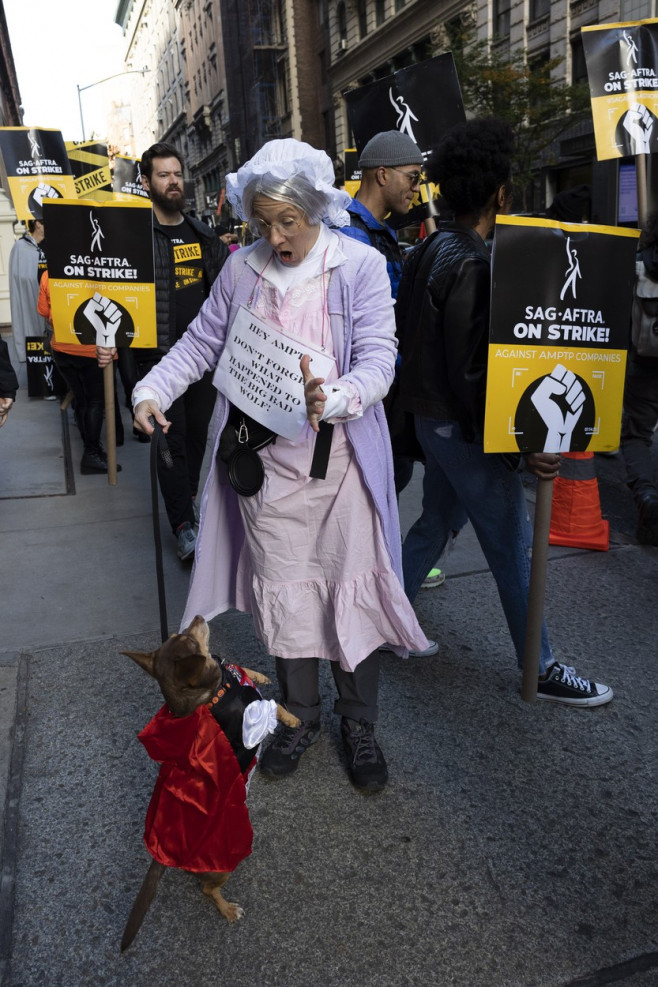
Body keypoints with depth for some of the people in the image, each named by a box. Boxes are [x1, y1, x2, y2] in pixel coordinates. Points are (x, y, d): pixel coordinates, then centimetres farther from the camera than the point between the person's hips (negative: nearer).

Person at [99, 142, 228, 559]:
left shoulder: (203, 234, 11)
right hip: (156, 357, -5)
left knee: (198, 432, 14)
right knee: (171, 439, -2)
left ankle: (189, 497, 35)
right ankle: (185, 527, 3)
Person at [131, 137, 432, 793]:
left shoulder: (360, 266, -5)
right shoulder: (242, 270, 5)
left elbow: (378, 359, -12)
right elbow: (200, 343, 12)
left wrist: (336, 400, -33)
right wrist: (153, 390, -4)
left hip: (341, 460, -2)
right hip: (267, 461, 3)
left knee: (353, 588, 6)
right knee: (282, 591, 11)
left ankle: (359, 725, 29)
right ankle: (299, 718, 34)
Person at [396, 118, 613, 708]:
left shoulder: (431, 250, 9)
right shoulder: (471, 265, -21)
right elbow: (469, 370, -24)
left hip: (433, 416, 10)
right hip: (462, 425, -10)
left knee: (437, 521, 22)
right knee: (513, 545, 0)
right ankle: (540, 669, 14)